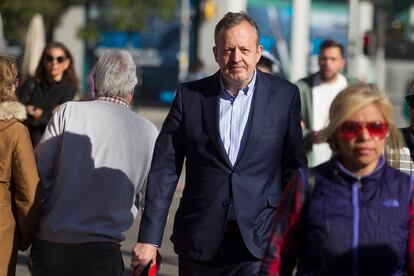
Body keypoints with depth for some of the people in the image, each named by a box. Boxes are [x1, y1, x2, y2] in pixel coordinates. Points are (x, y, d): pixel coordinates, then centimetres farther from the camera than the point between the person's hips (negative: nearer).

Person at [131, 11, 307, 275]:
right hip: (200, 242, 2)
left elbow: (295, 169, 6)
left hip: (258, 242, -2)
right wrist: (149, 238, -3)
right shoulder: (189, 96, 3)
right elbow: (165, 170, 2)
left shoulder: (285, 95, 2)